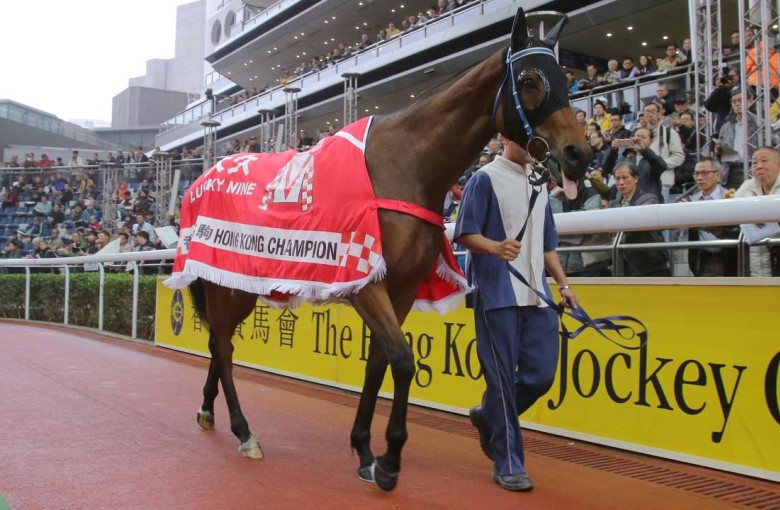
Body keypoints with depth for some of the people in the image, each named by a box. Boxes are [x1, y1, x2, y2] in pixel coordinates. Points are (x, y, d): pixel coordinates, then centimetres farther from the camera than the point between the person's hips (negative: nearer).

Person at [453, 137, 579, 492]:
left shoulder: (539, 185, 18)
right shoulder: (485, 179, -2)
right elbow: (465, 234, -9)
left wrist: (563, 283, 14)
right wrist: (496, 247, -27)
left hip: (536, 296, 7)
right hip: (498, 295, -6)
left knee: (541, 374, 3)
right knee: (503, 379, -2)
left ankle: (488, 417, 28)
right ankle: (508, 464, 9)